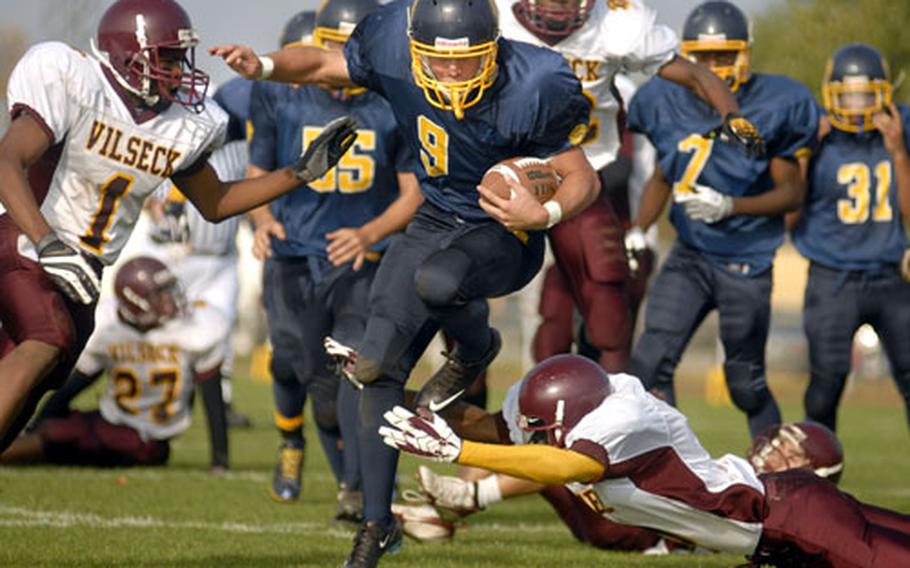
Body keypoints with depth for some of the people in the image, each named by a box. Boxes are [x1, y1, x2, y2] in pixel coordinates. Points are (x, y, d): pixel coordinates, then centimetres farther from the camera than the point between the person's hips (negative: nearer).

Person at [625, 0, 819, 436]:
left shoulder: (770, 107, -12)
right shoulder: (668, 103, -1)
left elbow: (792, 192, -9)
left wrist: (731, 206, -24)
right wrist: (639, 231, 3)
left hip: (747, 264, -3)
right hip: (690, 255, 3)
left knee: (746, 382, 6)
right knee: (651, 361, -12)